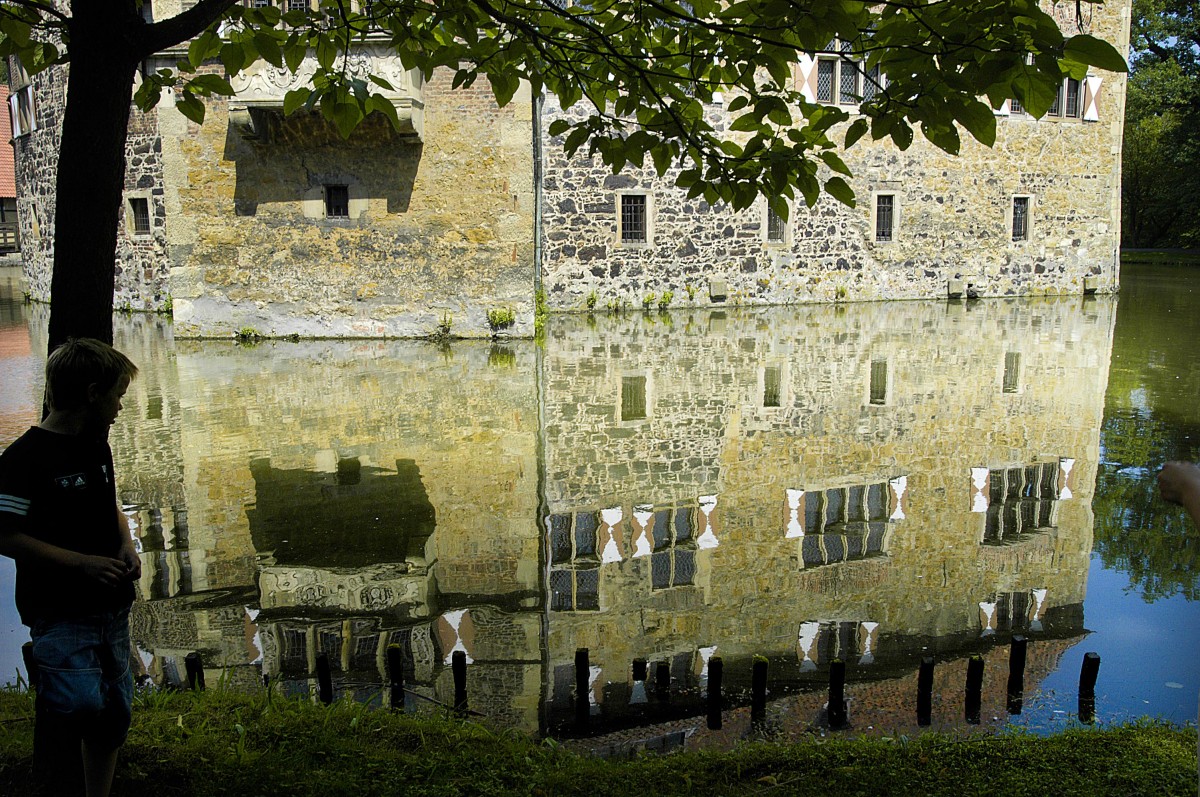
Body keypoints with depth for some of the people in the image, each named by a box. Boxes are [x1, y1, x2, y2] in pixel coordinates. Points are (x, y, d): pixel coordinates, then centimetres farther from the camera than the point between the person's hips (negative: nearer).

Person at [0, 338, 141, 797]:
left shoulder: (98, 448, 11)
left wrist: (126, 546, 4)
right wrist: (82, 562, -18)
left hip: (111, 608, 7)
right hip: (60, 614, -7)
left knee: (113, 712, 13)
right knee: (81, 704, -19)